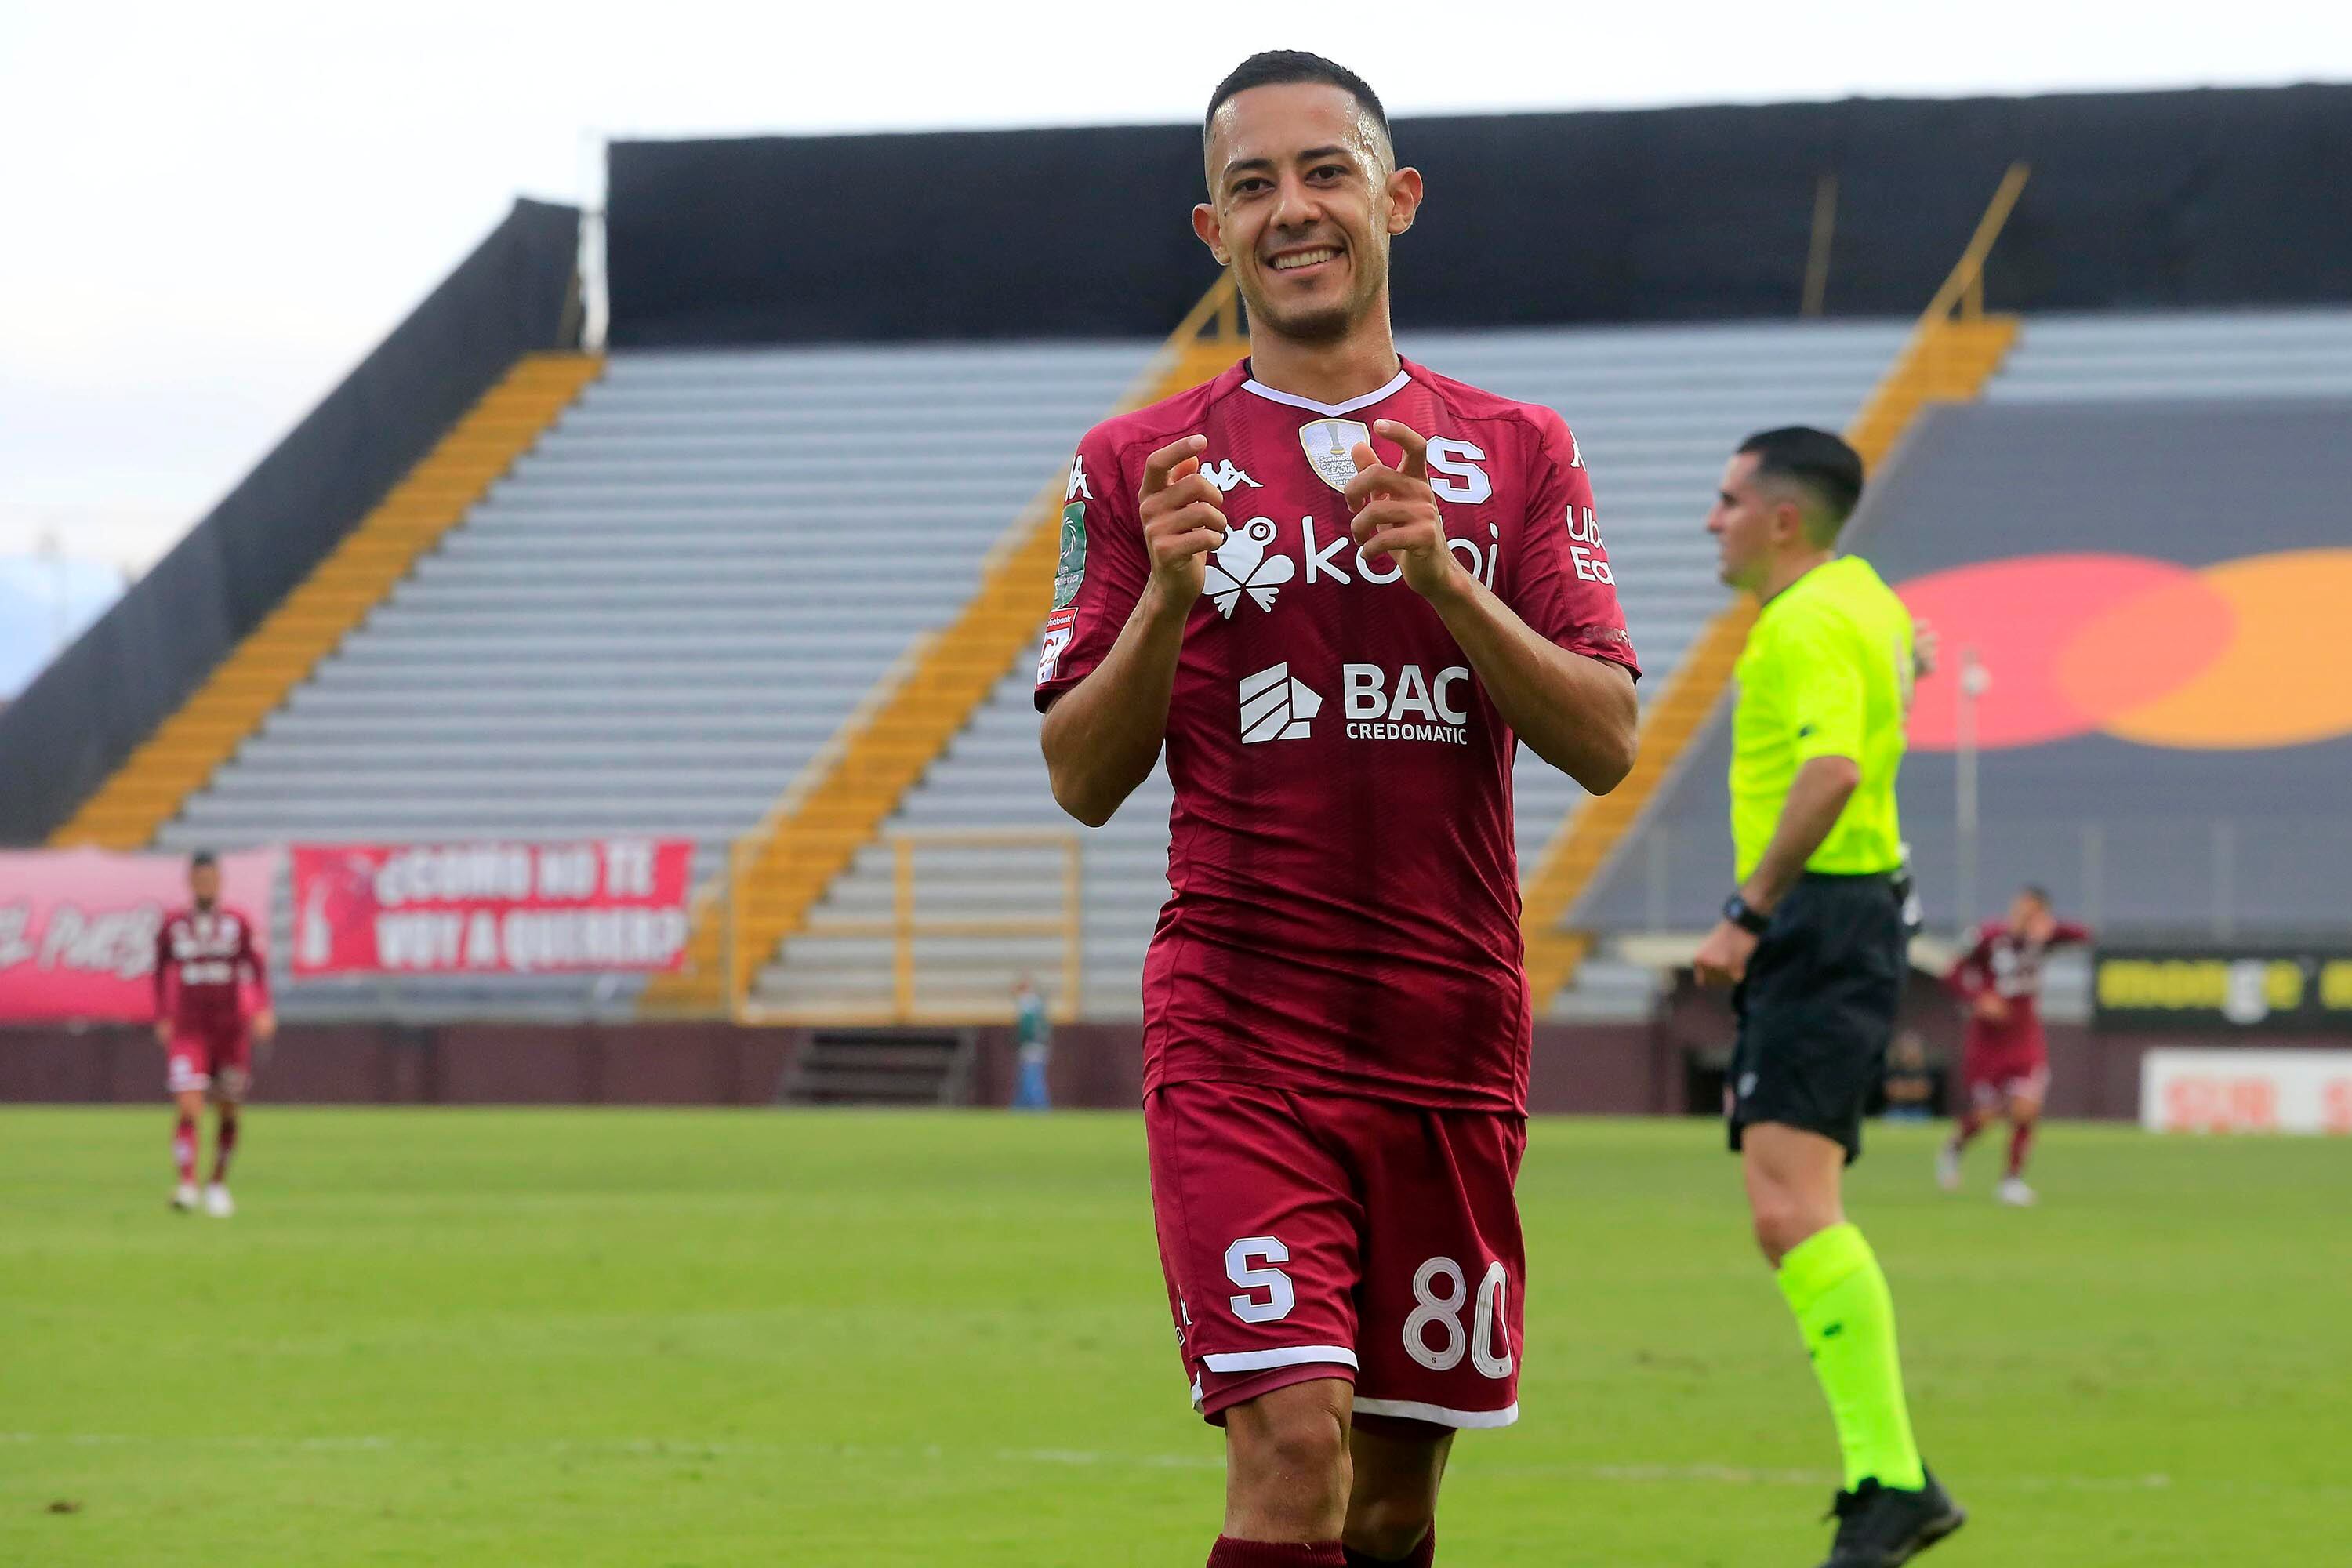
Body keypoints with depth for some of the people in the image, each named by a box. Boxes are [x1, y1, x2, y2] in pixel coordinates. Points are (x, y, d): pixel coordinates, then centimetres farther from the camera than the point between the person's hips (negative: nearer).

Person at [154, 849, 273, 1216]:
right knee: (189, 1109, -19)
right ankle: (186, 1186, -28)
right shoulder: (172, 926, 4)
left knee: (229, 1114, 9)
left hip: (231, 1030, 1)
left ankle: (218, 1184, 28)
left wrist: (263, 1010, -10)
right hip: (188, 1031, -1)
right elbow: (161, 974, 14)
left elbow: (256, 968, 3)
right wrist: (162, 1018, 10)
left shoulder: (237, 924, 3)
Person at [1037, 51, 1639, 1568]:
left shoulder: (1517, 455, 9)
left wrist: (1443, 577, -15)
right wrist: (1166, 597, -14)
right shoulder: (1141, 464, 6)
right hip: (1238, 1031, -2)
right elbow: (1083, 780, 3)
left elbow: (1606, 741, -1)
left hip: (1451, 1032, 2)